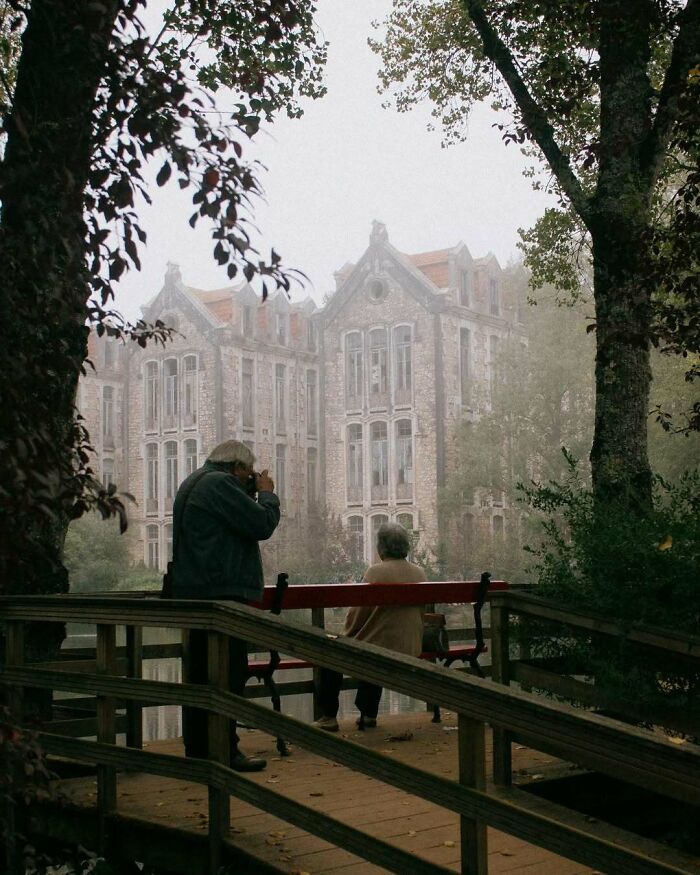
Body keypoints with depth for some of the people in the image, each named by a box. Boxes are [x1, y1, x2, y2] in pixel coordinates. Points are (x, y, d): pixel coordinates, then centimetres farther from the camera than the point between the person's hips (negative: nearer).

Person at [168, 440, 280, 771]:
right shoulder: (219, 483, -12)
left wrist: (251, 494, 15)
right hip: (222, 591, -11)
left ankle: (197, 748, 18)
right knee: (228, 674, -7)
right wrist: (267, 493, 2)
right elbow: (263, 524, -16)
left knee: (201, 672, 13)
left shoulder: (192, 483, 21)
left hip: (194, 592, 11)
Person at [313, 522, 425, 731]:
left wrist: (346, 634, 7)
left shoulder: (376, 572, -17)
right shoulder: (419, 573, 2)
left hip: (380, 647, -6)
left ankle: (329, 717, 18)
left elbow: (359, 612, -12)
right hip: (410, 650, 6)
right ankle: (368, 714, 36)